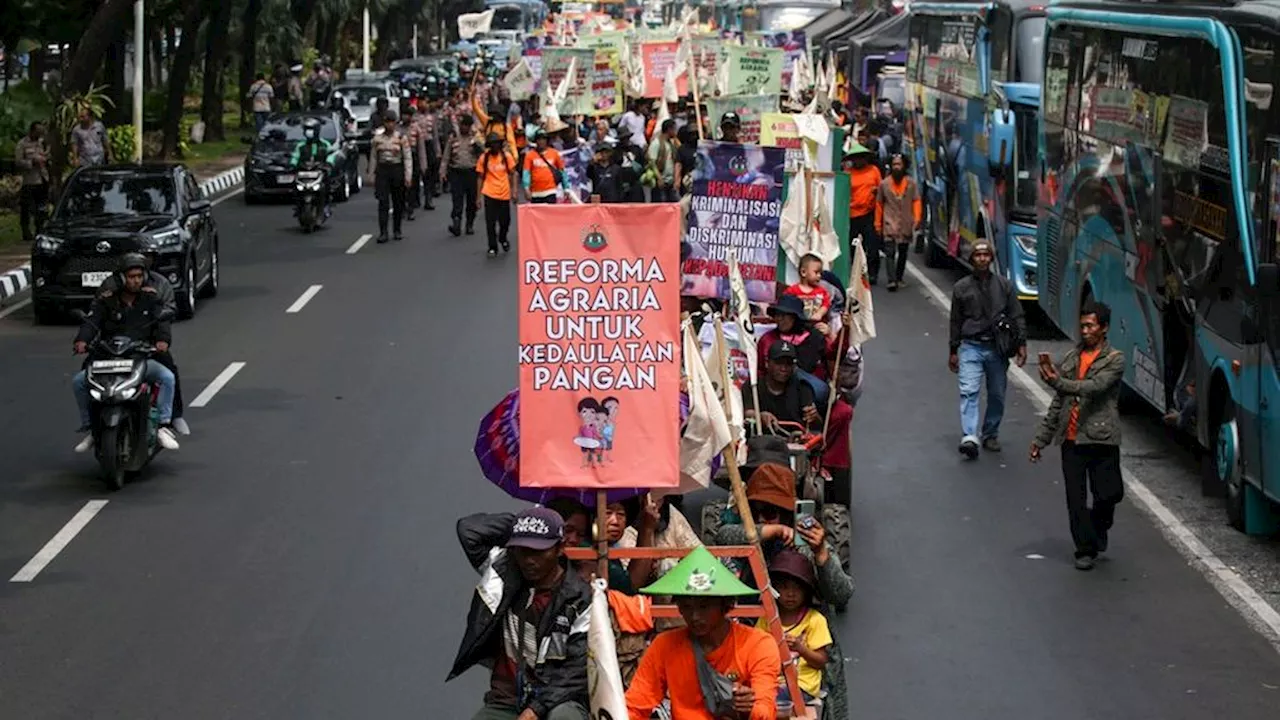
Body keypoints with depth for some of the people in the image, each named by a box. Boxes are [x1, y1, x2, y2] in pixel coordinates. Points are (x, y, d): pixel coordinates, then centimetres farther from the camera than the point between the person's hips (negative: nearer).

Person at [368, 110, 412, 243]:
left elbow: (407, 158, -1)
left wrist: (408, 176, -8)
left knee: (398, 202, 8)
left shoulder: (401, 137, -1)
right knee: (383, 202, -8)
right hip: (382, 170, 0)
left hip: (397, 169, 0)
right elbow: (373, 158, 10)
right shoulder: (377, 138, 5)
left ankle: (397, 231, 22)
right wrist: (371, 176, 7)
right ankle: (383, 232, -11)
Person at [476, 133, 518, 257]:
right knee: (490, 222, -2)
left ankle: (502, 239, 39)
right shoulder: (484, 158, -1)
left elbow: (512, 174, 4)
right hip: (490, 195, -1)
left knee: (505, 221, 10)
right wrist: (478, 197, 2)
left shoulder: (507, 156, -1)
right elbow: (481, 177, 3)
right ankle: (492, 248, 9)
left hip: (504, 194, 1)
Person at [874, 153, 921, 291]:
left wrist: (917, 219, -11)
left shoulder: (911, 183, 1)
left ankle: (898, 278, 23)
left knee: (903, 252, 11)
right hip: (890, 224, -2)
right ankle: (892, 280, -20)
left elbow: (916, 201, 1)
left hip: (906, 225, 2)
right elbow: (879, 204, 5)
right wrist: (878, 225, 5)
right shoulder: (884, 183, 0)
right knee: (890, 252, -13)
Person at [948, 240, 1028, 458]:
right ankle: (969, 438, -25)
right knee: (969, 392, -15)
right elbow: (956, 322, 10)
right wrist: (953, 351, 10)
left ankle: (990, 435, 23)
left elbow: (1017, 317, 7)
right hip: (971, 347, -2)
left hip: (997, 348, 2)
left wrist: (1021, 344, -1)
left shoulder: (1004, 285, 5)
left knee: (997, 395, 8)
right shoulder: (961, 287, 5)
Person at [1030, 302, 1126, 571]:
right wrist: (1041, 438, 14)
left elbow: (1094, 387, -20)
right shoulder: (1072, 358, 13)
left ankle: (1098, 531, 27)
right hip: (1071, 439, 4)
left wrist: (1058, 381, -32)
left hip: (1101, 438, -4)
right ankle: (1085, 549, 12)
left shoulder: (1114, 360, -2)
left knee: (1108, 493, -2)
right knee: (1076, 499, 2)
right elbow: (1058, 403, 17)